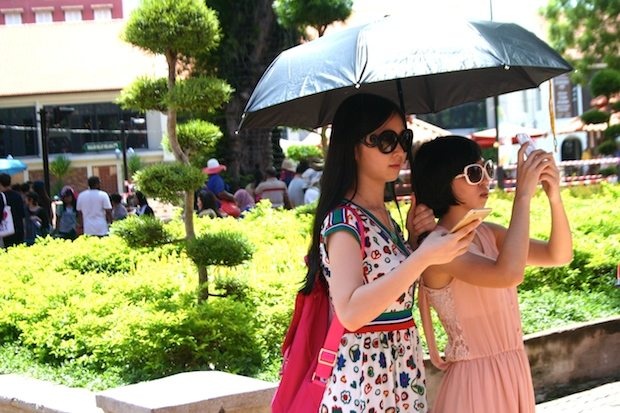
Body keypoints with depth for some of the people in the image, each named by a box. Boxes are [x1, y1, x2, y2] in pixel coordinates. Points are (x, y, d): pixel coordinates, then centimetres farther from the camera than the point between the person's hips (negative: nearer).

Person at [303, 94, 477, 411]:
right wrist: (422, 257, -29)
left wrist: (413, 236, 5)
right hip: (364, 380, -8)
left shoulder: (385, 217, 10)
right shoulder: (343, 220, -15)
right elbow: (350, 311, -28)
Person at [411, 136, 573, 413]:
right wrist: (523, 195, -27)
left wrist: (555, 197, -13)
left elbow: (559, 255, 3)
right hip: (475, 379, -8)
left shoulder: (487, 233, 4)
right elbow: (508, 274, -34)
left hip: (514, 370, 8)